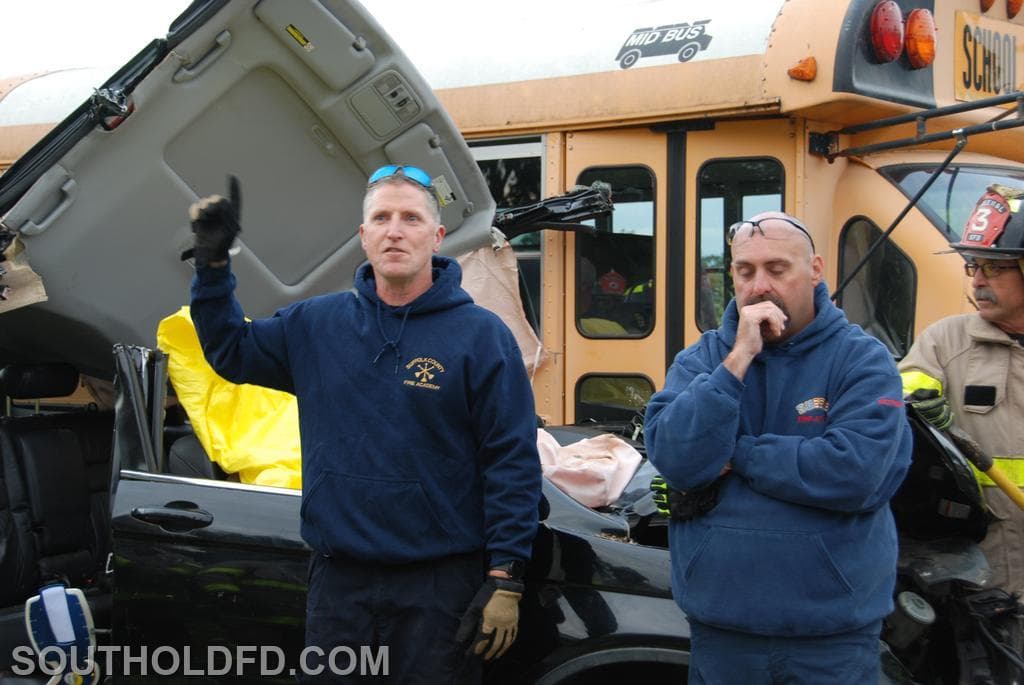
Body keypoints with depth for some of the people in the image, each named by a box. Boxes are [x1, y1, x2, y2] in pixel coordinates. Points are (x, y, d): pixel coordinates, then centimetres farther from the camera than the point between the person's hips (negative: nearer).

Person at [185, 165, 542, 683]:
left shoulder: (480, 335, -8)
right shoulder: (316, 324, 5)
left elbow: (514, 463, -9)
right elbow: (231, 352, 18)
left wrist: (505, 579, -13)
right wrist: (212, 265, 4)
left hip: (441, 583, -4)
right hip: (338, 580, 4)